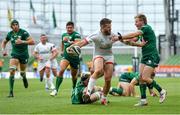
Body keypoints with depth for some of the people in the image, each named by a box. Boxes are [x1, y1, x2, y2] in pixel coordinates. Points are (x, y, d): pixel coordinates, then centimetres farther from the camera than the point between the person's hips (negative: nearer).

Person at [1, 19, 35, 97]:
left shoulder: (23, 32, -14)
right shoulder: (10, 34, 0)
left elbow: (32, 42, -21)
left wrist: (22, 42, -32)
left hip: (24, 55, -2)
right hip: (15, 54, 2)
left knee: (22, 73, 12)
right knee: (12, 71, -18)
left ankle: (24, 78, 53)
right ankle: (11, 92, -17)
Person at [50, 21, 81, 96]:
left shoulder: (76, 35, -10)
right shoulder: (64, 35, 9)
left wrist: (69, 41, -38)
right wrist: (62, 51, 26)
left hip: (75, 57, -3)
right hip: (66, 56, 3)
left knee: (74, 75, 9)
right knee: (61, 70, -20)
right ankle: (56, 90, -22)